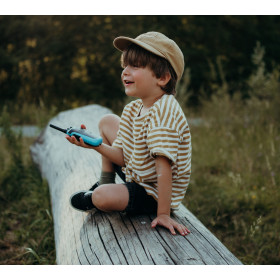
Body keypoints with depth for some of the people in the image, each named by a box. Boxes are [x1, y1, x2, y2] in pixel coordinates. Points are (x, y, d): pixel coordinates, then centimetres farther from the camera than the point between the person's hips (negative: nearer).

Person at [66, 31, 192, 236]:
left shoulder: (164, 112, -30)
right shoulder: (133, 109, -1)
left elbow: (164, 168, -33)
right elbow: (123, 158, -1)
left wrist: (163, 213, -33)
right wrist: (94, 145, -18)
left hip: (155, 195, -9)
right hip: (136, 175, 9)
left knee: (102, 197, -32)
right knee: (107, 121, 13)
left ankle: (99, 194, 8)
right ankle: (105, 184, 26)